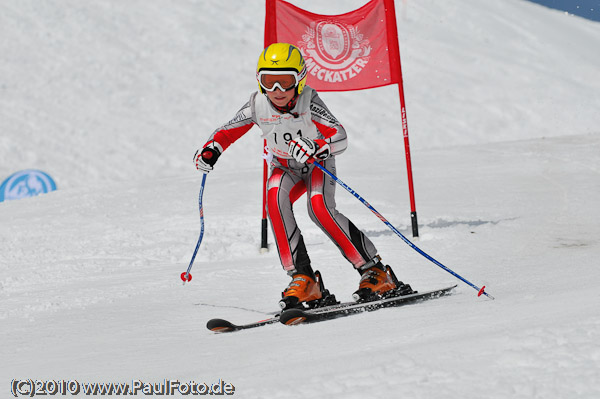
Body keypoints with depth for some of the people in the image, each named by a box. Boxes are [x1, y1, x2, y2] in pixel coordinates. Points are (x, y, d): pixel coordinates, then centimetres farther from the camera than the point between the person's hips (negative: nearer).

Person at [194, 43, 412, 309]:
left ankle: (374, 272, -21)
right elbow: (228, 131, -2)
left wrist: (316, 148, -53)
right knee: (275, 198, -30)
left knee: (319, 207, -31)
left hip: (318, 165, -3)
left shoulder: (308, 101, -27)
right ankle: (303, 279, -28)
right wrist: (211, 150, -23)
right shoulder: (257, 106, -17)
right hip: (285, 168, 3)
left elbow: (340, 137, -34)